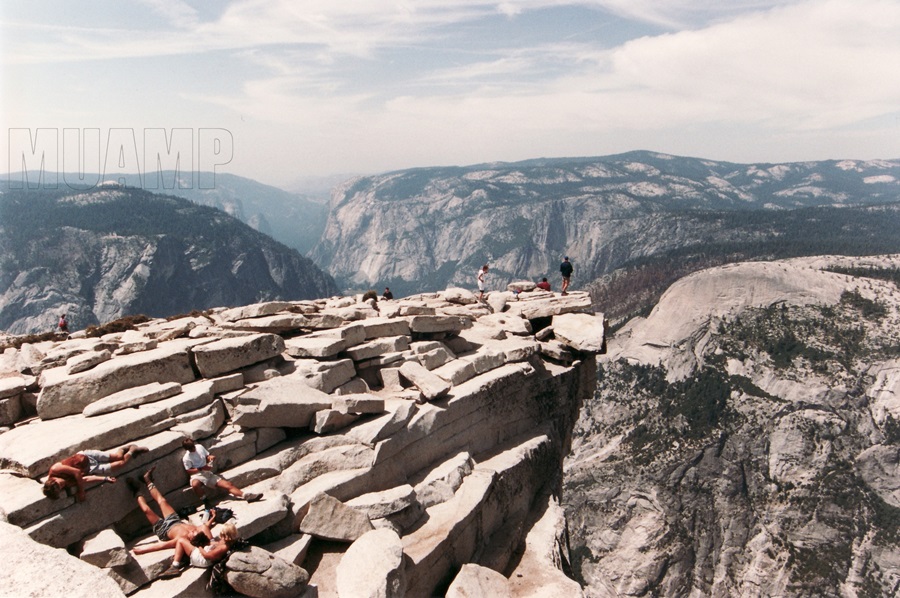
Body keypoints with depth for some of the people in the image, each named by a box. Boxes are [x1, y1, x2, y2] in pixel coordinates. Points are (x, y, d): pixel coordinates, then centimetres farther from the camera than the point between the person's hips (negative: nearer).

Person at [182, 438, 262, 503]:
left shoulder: (199, 447, 6)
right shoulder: (186, 458, -7)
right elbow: (189, 471, -7)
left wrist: (210, 457, -5)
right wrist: (201, 468, -20)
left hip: (208, 474, 5)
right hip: (197, 476, -5)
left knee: (228, 484, -10)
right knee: (195, 485, -43)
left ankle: (245, 495, -20)